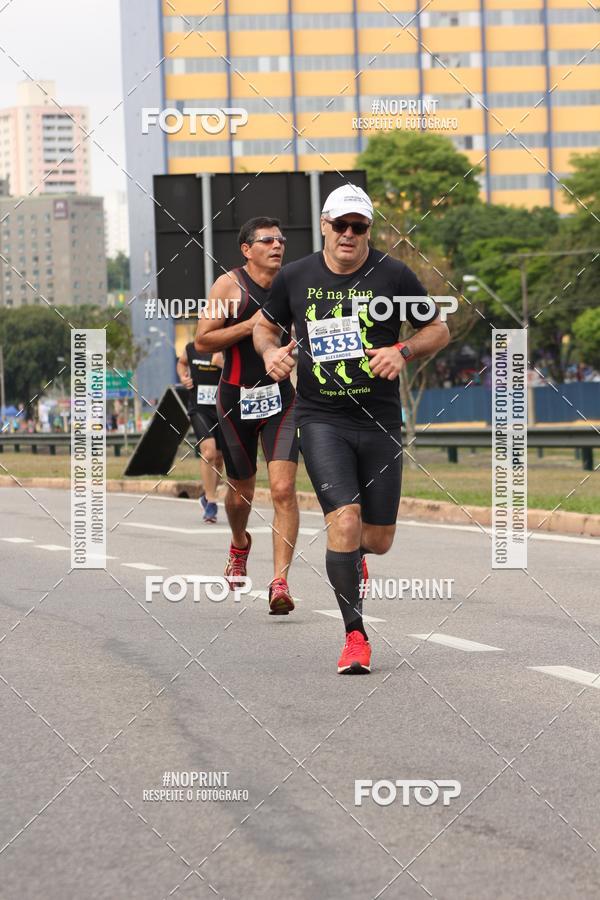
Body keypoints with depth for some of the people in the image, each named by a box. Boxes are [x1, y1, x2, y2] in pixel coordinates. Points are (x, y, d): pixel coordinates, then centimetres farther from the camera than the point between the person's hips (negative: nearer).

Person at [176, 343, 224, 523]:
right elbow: (181, 362, 25)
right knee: (208, 452, -19)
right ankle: (211, 502, -13)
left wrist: (223, 364, -27)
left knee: (219, 457, 13)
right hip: (199, 408, -1)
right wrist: (183, 377, 6)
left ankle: (208, 494, 38)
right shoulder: (191, 349, 2)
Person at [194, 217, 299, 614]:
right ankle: (239, 544, 48)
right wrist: (250, 325, -19)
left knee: (283, 488, -16)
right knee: (241, 492, 14)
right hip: (237, 398, -1)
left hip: (281, 397, 1)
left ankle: (280, 581, -18)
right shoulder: (229, 285, -6)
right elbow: (202, 342, -9)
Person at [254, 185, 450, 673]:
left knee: (379, 538, 5)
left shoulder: (395, 276, -2)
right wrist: (271, 350, -3)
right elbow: (266, 325, 19)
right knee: (344, 519, -19)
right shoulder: (295, 277, 2)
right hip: (321, 418, -1)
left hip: (380, 422, 1)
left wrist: (403, 351, -11)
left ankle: (353, 557, 45)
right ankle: (355, 635, -8)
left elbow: (438, 329, 8)